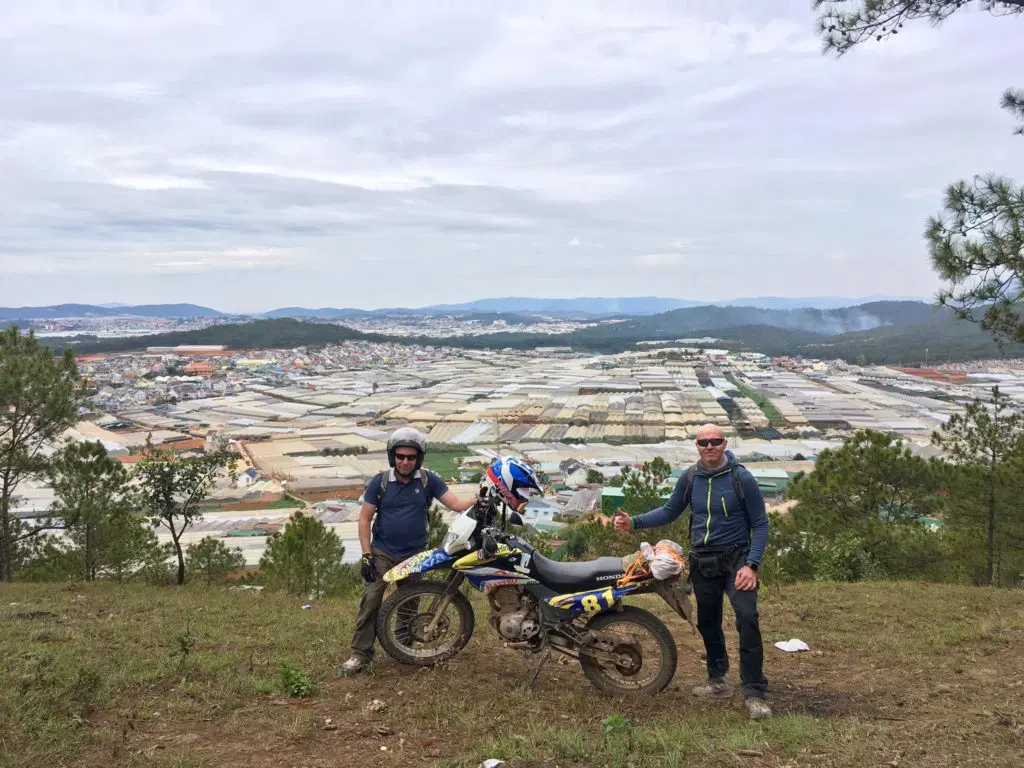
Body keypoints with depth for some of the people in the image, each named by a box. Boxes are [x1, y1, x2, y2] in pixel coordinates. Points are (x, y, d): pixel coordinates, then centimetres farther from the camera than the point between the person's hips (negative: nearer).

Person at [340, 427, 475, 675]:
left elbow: (457, 504, -9)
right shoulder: (380, 481, -5)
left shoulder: (428, 480, -4)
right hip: (382, 552, -1)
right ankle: (360, 654, -8)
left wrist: (479, 501, -29)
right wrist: (366, 554, -9)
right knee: (371, 601, -12)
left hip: (415, 554, 1)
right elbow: (364, 518, -3)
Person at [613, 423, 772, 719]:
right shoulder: (690, 478, 1)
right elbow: (669, 512, 13)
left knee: (747, 617, -21)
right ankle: (718, 681, 33)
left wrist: (751, 565, -18)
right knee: (707, 623, 14)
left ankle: (754, 693, -14)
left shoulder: (741, 478, -11)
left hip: (736, 558, -4)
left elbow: (760, 524, -8)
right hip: (702, 561, 5)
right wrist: (634, 523, -1)